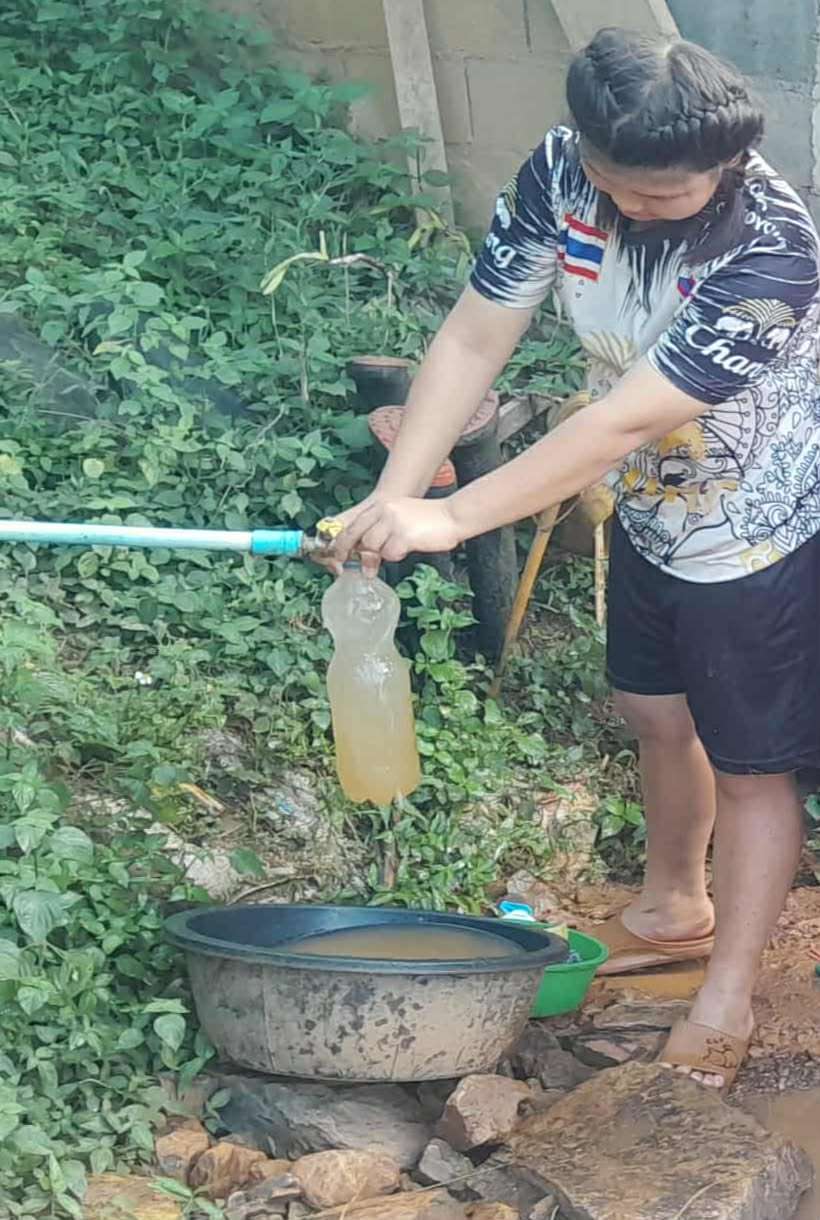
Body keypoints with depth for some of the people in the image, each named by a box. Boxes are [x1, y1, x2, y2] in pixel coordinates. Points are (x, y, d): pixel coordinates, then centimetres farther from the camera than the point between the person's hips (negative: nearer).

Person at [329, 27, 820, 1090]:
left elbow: (627, 420, -39)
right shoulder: (561, 175, -20)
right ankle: (673, 910, 47)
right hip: (650, 509, 7)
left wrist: (452, 518, -39)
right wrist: (394, 495, -28)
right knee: (658, 714, 22)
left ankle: (727, 1000, 18)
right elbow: (472, 340, -17)